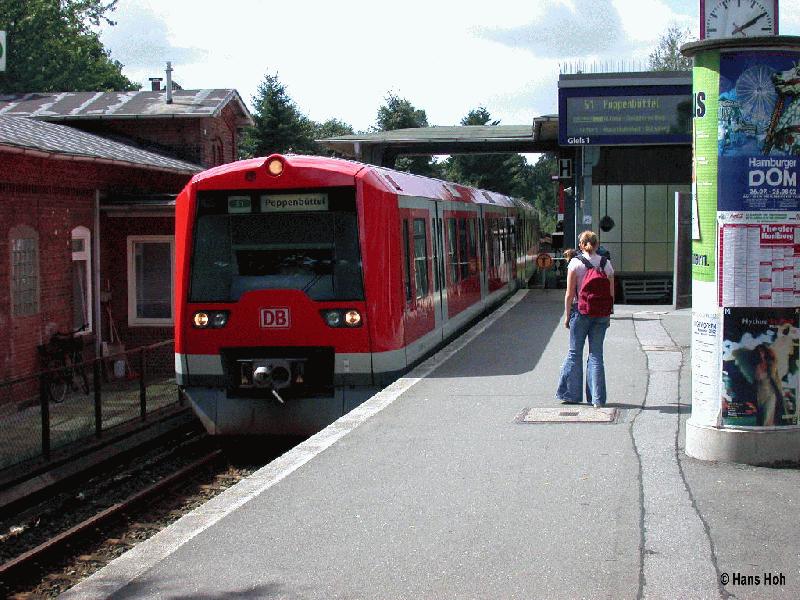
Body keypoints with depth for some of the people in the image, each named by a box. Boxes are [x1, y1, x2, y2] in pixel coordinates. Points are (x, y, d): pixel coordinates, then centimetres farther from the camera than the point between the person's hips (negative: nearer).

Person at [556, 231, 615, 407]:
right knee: (596, 354, 7)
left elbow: (570, 293, -8)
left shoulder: (575, 263, -7)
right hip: (601, 313, 3)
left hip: (580, 311, -2)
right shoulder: (606, 263, 2)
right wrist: (608, 316, 14)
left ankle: (571, 393, 14)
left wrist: (567, 315, 1)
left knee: (575, 352, 9)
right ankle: (597, 398, 6)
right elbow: (611, 293, 4)